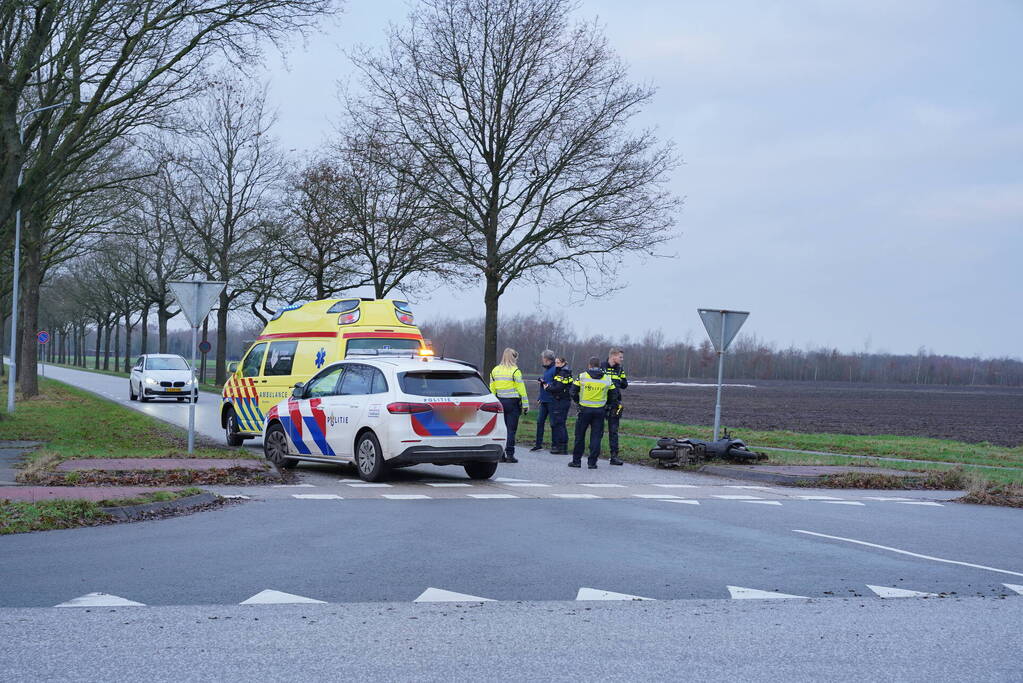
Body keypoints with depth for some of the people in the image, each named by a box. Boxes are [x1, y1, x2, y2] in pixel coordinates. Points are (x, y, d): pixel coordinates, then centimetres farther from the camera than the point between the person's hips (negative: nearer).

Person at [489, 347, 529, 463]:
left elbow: (492, 389, 11)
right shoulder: (515, 371, -8)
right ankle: (510, 454, -3)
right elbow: (521, 389, -8)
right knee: (511, 429, -2)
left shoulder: (495, 371, 9)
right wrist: (525, 405, -3)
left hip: (500, 402, 5)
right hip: (512, 402, -5)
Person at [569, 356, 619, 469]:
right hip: (600, 411, 1)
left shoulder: (582, 376, -5)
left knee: (580, 436, 10)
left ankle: (576, 460, 13)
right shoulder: (607, 379, 2)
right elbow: (613, 395, 7)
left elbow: (573, 392, -3)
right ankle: (592, 462, 4)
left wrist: (577, 402, 13)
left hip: (584, 409, -1)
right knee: (596, 436, 6)